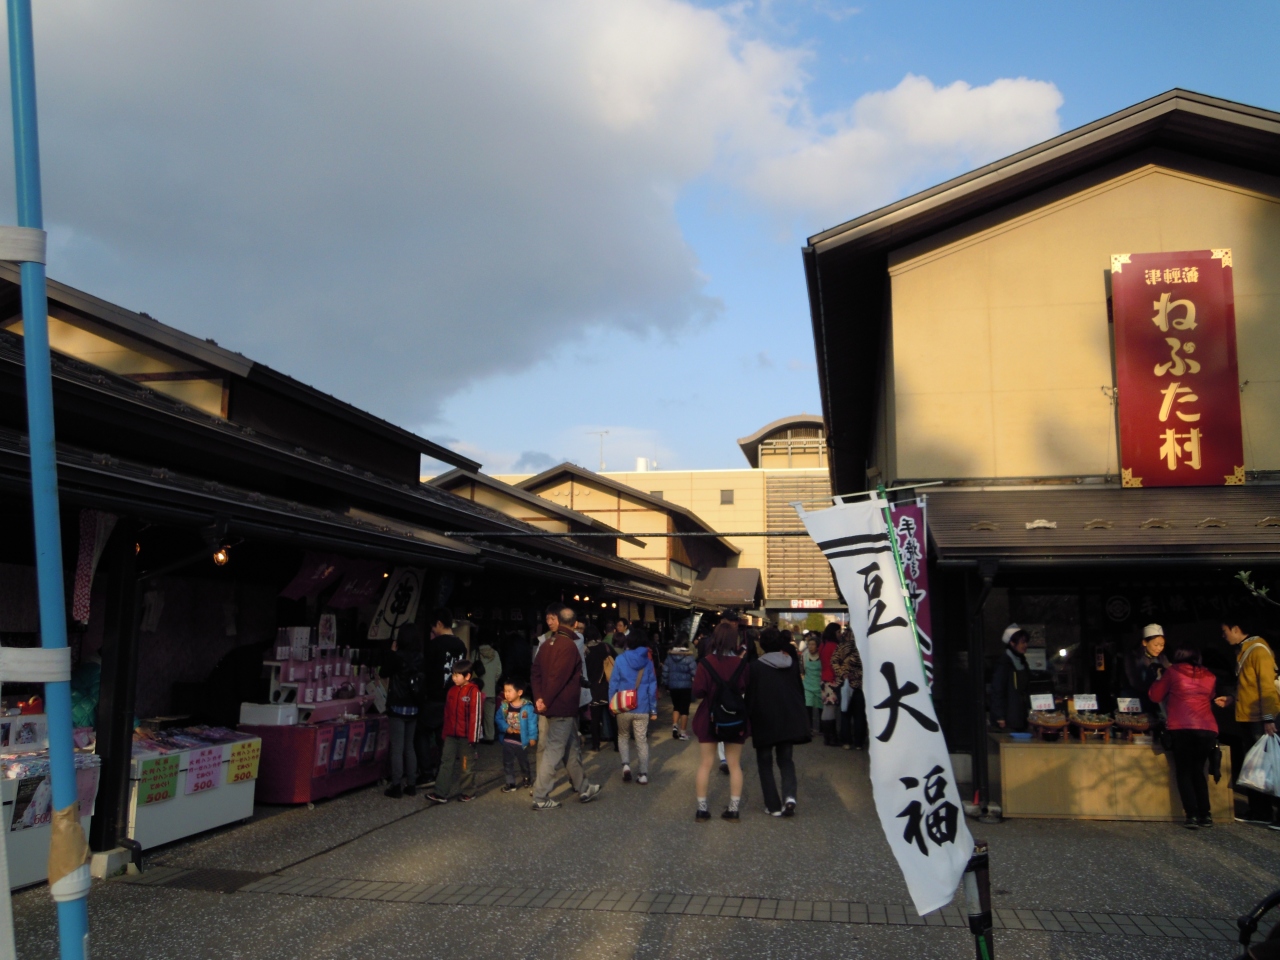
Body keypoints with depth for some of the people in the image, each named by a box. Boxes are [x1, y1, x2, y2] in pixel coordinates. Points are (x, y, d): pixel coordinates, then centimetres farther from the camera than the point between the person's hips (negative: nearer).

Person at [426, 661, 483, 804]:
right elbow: (447, 713, 14)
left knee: (467, 765, 7)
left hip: (466, 735, -6)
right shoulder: (452, 690, 8)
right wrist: (445, 732, 13)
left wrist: (472, 737, -14)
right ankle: (441, 793, 4)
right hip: (451, 734, 6)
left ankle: (468, 792, 20)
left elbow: (476, 715, -14)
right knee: (446, 762, 3)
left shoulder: (474, 692, -14)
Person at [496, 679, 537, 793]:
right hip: (507, 740, 3)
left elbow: (532, 723, -13)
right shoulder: (504, 705, -6)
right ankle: (511, 783, 20)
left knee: (523, 762, 17)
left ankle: (526, 779, 40)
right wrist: (506, 727, -17)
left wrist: (532, 737, -14)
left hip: (522, 741, -3)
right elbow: (499, 719, 0)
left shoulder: (527, 707, -17)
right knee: (507, 763, 8)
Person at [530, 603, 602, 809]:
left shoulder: (547, 643, 10)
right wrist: (546, 701, -11)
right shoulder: (569, 645, -14)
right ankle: (541, 797, 0)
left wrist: (539, 697, -4)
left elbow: (537, 671, 5)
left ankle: (583, 788, 27)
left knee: (571, 748, 17)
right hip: (562, 707, -8)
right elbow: (558, 677, -20)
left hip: (547, 706, 8)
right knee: (553, 752, -3)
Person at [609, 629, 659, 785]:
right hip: (642, 709, 1)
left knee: (623, 736, 19)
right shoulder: (648, 661, 0)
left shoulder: (620, 660, -6)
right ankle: (643, 775, 7)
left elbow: (613, 684, -4)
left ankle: (626, 764, 0)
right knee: (642, 741, 9)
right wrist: (653, 710, 10)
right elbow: (652, 687, 3)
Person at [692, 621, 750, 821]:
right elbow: (748, 691, -4)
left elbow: (698, 691, -18)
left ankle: (702, 809, 13)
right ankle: (733, 809, 14)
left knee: (705, 764, 10)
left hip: (710, 719, -1)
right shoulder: (742, 664, -9)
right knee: (734, 765, 12)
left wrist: (711, 691, 3)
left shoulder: (706, 663, -14)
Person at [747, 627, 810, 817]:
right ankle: (789, 796, -10)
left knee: (765, 761, 10)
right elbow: (800, 690, 9)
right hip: (790, 719, 4)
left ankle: (774, 805, 5)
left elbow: (750, 695, -7)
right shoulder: (793, 664, 3)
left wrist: (748, 720, 2)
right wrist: (800, 715, 19)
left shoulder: (756, 667, -10)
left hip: (765, 720, -4)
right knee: (785, 758, 14)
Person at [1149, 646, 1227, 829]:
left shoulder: (1173, 671, 7)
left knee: (1184, 773, 7)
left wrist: (1159, 679, 29)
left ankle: (1192, 816, -4)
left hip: (1182, 729, -3)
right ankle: (1205, 815, 12)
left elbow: (1155, 696, 13)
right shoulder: (1209, 676, 16)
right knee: (1198, 771, 18)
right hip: (1208, 730, 3)